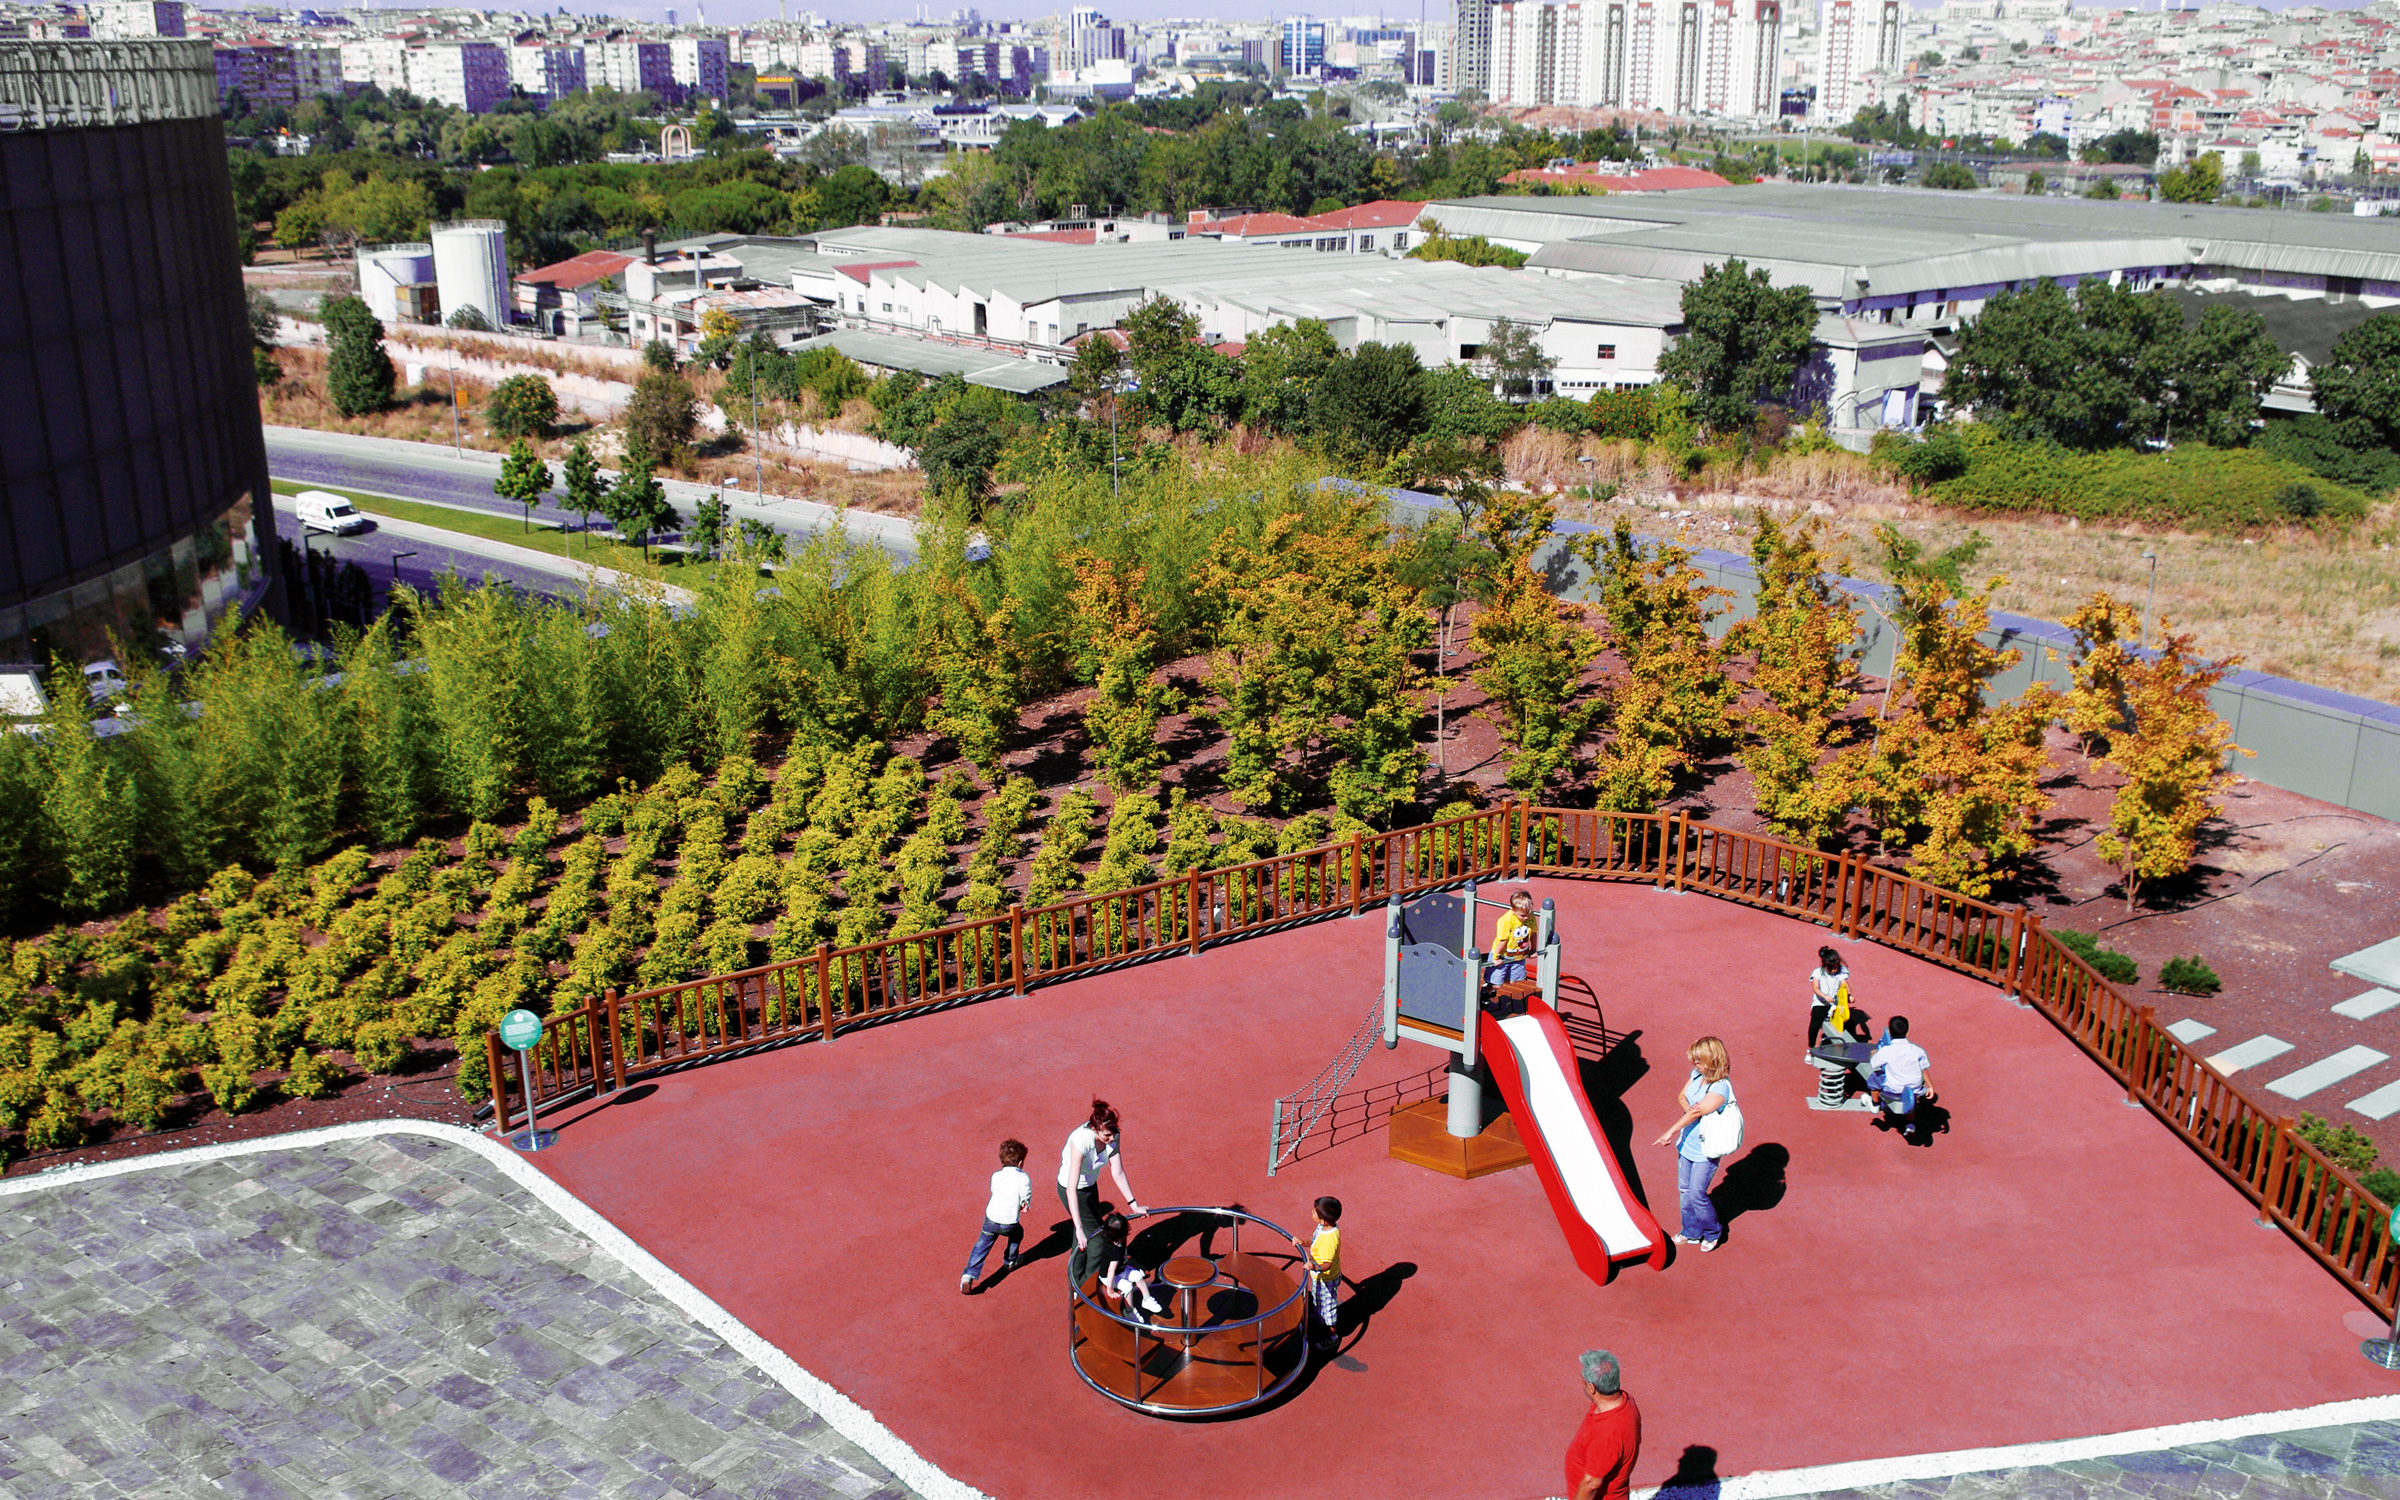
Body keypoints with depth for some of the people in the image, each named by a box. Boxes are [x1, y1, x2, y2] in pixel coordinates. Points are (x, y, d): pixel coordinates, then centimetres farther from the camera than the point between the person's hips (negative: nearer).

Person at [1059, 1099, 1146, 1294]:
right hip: (1071, 1189, -6)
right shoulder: (1080, 1141, -41)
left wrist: (1134, 1205, -9)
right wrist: (1079, 1229, -48)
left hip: (1091, 1185, 6)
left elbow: (1118, 1172, -10)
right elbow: (1071, 1190, -44)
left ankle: (1076, 1281, 44)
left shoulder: (1114, 1136, -22)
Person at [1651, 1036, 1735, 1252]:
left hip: (1706, 1150, -7)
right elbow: (1682, 1096, 7)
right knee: (1685, 1190, 16)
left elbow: (1698, 1112, -25)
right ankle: (1691, 1232, 34)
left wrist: (1671, 1132, -21)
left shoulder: (1721, 1088, -25)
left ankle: (1712, 1232, 26)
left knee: (1697, 1194, 1)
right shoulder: (1697, 1074, -2)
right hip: (1687, 1143, 7)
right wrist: (1689, 1108, -18)